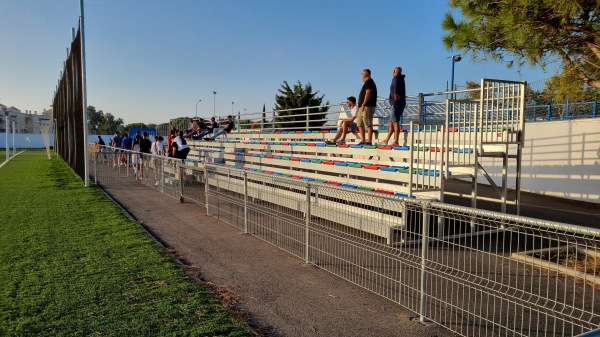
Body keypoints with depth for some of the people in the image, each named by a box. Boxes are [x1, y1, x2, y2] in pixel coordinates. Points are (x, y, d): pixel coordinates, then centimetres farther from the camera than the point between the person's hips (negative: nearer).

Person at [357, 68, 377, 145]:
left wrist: (363, 104, -21)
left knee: (368, 124, -11)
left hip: (367, 106, -11)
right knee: (360, 124, 11)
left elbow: (368, 94, -18)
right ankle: (363, 141, 13)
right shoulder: (367, 82, 24)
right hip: (363, 107, 11)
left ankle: (369, 141, -12)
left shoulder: (369, 82, -7)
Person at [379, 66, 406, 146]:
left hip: (397, 104, -10)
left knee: (395, 122, -14)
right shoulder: (401, 79, 24)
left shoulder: (396, 78, -6)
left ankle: (396, 142, -18)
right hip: (399, 104, 10)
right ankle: (386, 141, 19)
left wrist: (396, 93, -28)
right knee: (391, 123, 13)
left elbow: (396, 84, -26)